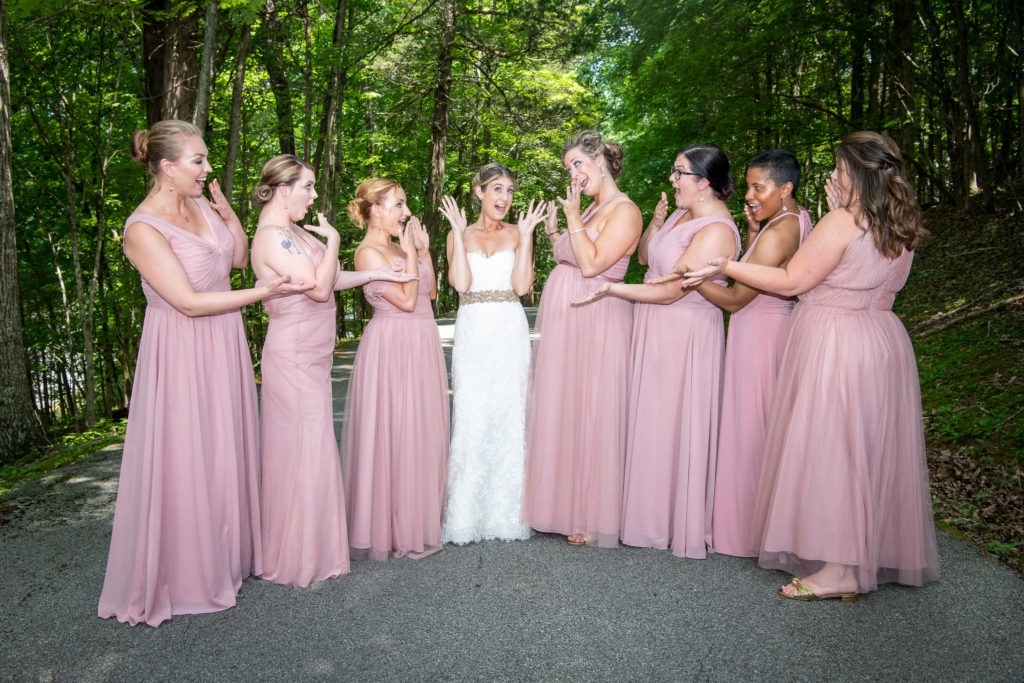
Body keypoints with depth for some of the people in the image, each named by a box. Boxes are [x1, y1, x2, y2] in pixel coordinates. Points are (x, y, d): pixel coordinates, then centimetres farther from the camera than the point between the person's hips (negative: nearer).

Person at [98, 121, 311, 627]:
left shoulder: (199, 204, 3)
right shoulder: (143, 229, -19)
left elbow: (239, 259, 13)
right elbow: (190, 303, -21)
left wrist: (228, 214, -2)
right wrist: (263, 292, -19)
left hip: (223, 344, 8)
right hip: (182, 352, -7)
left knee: (226, 448, 16)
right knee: (184, 461, 3)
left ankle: (226, 554, 34)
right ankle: (182, 572, 21)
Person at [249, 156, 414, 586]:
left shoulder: (294, 232, 13)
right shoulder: (273, 236, -17)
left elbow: (328, 281, 17)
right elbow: (319, 287, -21)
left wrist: (375, 273, 12)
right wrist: (333, 240, -10)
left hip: (310, 356, 10)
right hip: (295, 359, -10)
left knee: (304, 450, 15)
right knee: (305, 453, -2)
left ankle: (303, 547, 28)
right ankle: (298, 559, 12)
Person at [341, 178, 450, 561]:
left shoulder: (396, 247, 13)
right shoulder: (368, 252, -13)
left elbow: (429, 292, 13)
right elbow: (406, 300, -18)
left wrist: (423, 250, 7)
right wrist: (410, 253, -12)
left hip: (419, 344, 9)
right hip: (394, 345, -9)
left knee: (420, 430, 13)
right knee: (394, 433, -3)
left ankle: (416, 517, 26)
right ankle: (391, 529, 10)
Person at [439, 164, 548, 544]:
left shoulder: (517, 233, 9)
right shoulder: (459, 235, 10)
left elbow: (522, 286, -5)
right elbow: (461, 283, -7)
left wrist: (526, 234, -5)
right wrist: (458, 232, -5)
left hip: (510, 334, 0)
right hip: (472, 333, 0)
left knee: (509, 417, 1)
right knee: (470, 420, -3)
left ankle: (506, 514, 12)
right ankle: (464, 519, 6)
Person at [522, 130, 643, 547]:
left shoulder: (624, 211, -9)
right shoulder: (590, 209, 18)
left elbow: (591, 264, -19)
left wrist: (573, 217, -13)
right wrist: (552, 231, 10)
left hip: (595, 323, -9)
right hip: (561, 324, 9)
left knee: (589, 415, -2)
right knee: (560, 414, 12)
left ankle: (593, 517, 12)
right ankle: (567, 505, 25)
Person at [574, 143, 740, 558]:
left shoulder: (716, 231, -19)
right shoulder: (683, 213, 9)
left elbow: (670, 291, -21)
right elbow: (644, 257, 17)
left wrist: (610, 289, -15)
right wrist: (655, 224, -1)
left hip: (684, 335, -9)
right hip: (655, 330, 9)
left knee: (675, 423, 2)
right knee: (650, 419, 13)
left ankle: (682, 525, 19)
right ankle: (653, 513, 28)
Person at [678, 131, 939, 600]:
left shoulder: (841, 222, -14)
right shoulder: (904, 228, 9)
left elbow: (792, 281, -12)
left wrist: (726, 267, -7)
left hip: (832, 344, -8)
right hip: (885, 344, 8)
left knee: (828, 447, -2)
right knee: (872, 451, 14)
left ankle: (840, 570, 2)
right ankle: (878, 553, 25)